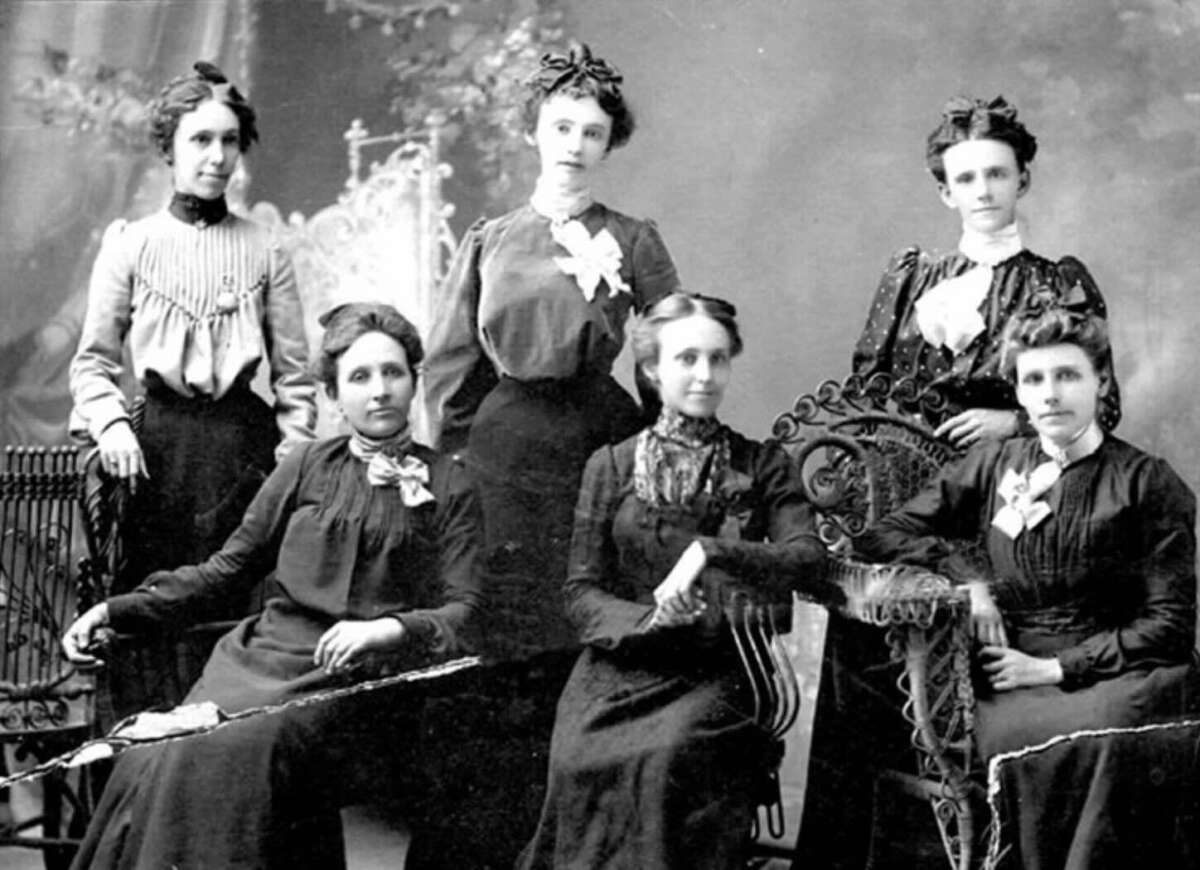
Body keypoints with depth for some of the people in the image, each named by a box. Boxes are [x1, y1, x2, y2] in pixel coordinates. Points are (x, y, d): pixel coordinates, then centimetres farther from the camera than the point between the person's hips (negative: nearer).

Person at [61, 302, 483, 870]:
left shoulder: (447, 484, 10)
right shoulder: (307, 466, 18)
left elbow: (465, 611, 2)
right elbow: (228, 567, 19)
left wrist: (391, 629, -18)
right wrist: (118, 610, 8)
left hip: (364, 675, -3)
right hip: (269, 650, 3)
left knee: (237, 750, -33)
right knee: (158, 755, -26)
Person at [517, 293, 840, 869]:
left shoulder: (763, 465, 12)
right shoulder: (611, 466, 13)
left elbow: (810, 561, -4)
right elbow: (581, 590, 8)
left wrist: (711, 550, -18)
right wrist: (645, 620, -12)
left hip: (721, 670, -1)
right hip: (623, 664, 1)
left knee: (669, 753, -32)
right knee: (580, 757, -28)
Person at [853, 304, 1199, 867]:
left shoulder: (1147, 483, 7)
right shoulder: (994, 466, 16)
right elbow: (881, 536, 15)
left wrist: (1056, 667, -7)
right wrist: (967, 578, -2)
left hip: (1116, 673, -1)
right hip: (1016, 686, 1)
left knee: (1108, 736, -36)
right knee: (1020, 740, -34)